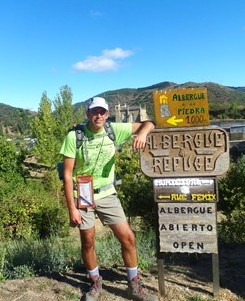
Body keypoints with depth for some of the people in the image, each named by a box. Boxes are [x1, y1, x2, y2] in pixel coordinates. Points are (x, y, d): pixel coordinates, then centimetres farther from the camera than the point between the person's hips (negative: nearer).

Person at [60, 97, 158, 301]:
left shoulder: (114, 130, -7)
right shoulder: (74, 136, -14)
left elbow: (148, 124, 0)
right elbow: (67, 174, -12)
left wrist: (143, 133, -25)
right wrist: (72, 208, -14)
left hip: (107, 194, 2)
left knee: (128, 237, 0)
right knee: (88, 242, 10)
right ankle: (96, 283, 35)